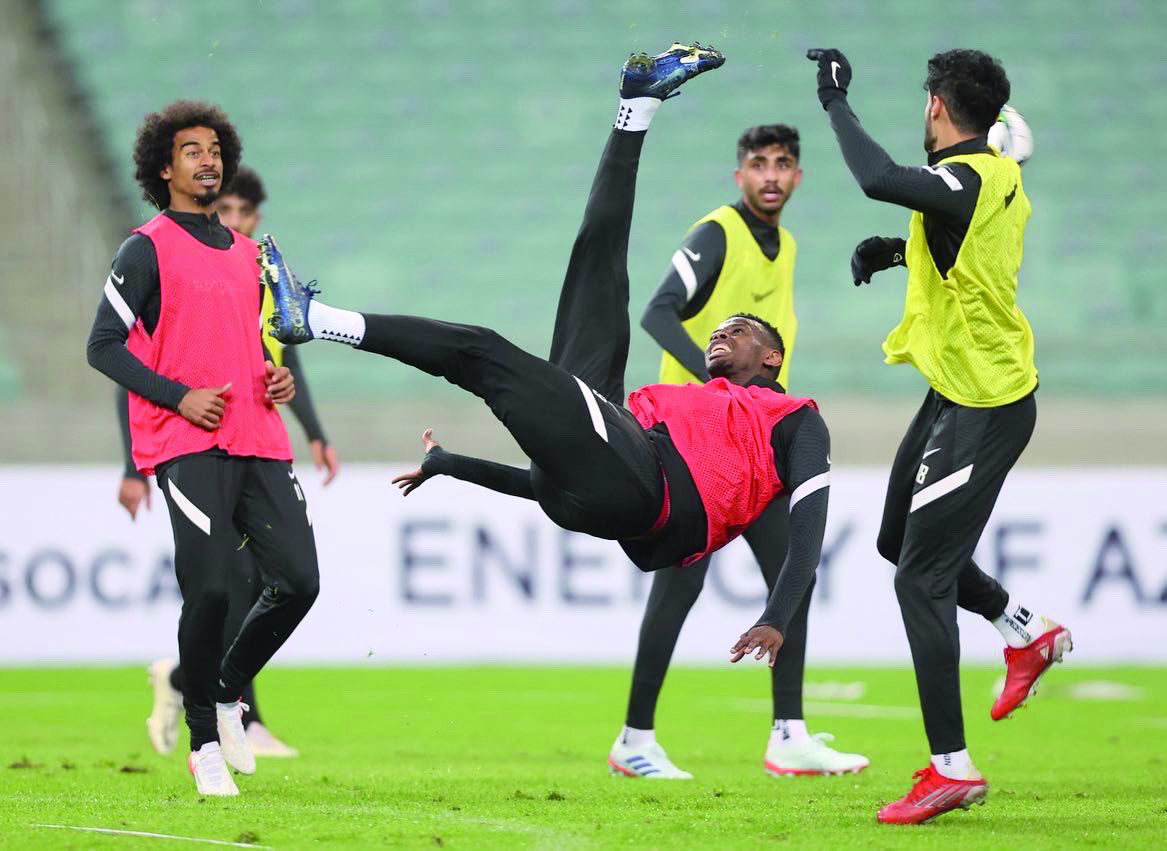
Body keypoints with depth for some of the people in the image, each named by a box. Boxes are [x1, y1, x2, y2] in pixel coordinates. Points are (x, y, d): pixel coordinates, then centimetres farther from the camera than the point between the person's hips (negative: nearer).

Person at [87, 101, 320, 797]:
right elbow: (104, 344, -4)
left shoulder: (246, 252, 21)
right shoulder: (149, 248, 0)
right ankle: (205, 740, 1)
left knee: (298, 580, -5)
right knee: (210, 589, -15)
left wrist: (278, 377, 10)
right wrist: (179, 396, -13)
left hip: (259, 443, 6)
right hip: (189, 445, -6)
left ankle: (229, 692, 19)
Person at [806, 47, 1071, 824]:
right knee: (900, 542, 22)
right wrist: (895, 251, 13)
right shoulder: (1001, 177, 6)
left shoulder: (967, 180, -23)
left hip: (981, 409, -10)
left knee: (922, 577, -8)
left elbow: (879, 181, -42)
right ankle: (1028, 631, 34)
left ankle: (951, 768, -5)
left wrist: (837, 101, -28)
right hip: (962, 391, 10)